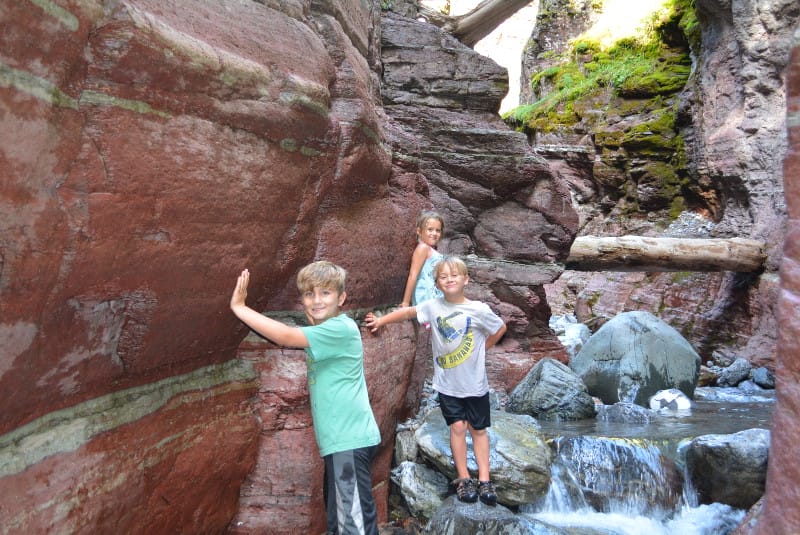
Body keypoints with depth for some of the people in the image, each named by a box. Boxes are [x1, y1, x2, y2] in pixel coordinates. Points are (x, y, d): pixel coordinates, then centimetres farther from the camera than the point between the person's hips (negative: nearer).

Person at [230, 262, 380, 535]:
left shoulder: (341, 328, -17)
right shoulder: (323, 332, 14)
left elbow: (285, 337, -24)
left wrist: (239, 307, -19)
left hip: (349, 440, -10)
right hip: (341, 438, 10)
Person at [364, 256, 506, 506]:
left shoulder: (479, 310, -13)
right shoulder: (433, 306, -8)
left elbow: (500, 329, 2)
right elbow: (407, 312, 5)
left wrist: (481, 349, 4)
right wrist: (381, 320, 3)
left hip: (474, 382, 0)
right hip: (446, 383, 1)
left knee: (479, 429, 10)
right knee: (457, 427, 1)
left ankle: (484, 480, 19)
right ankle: (463, 479, 15)